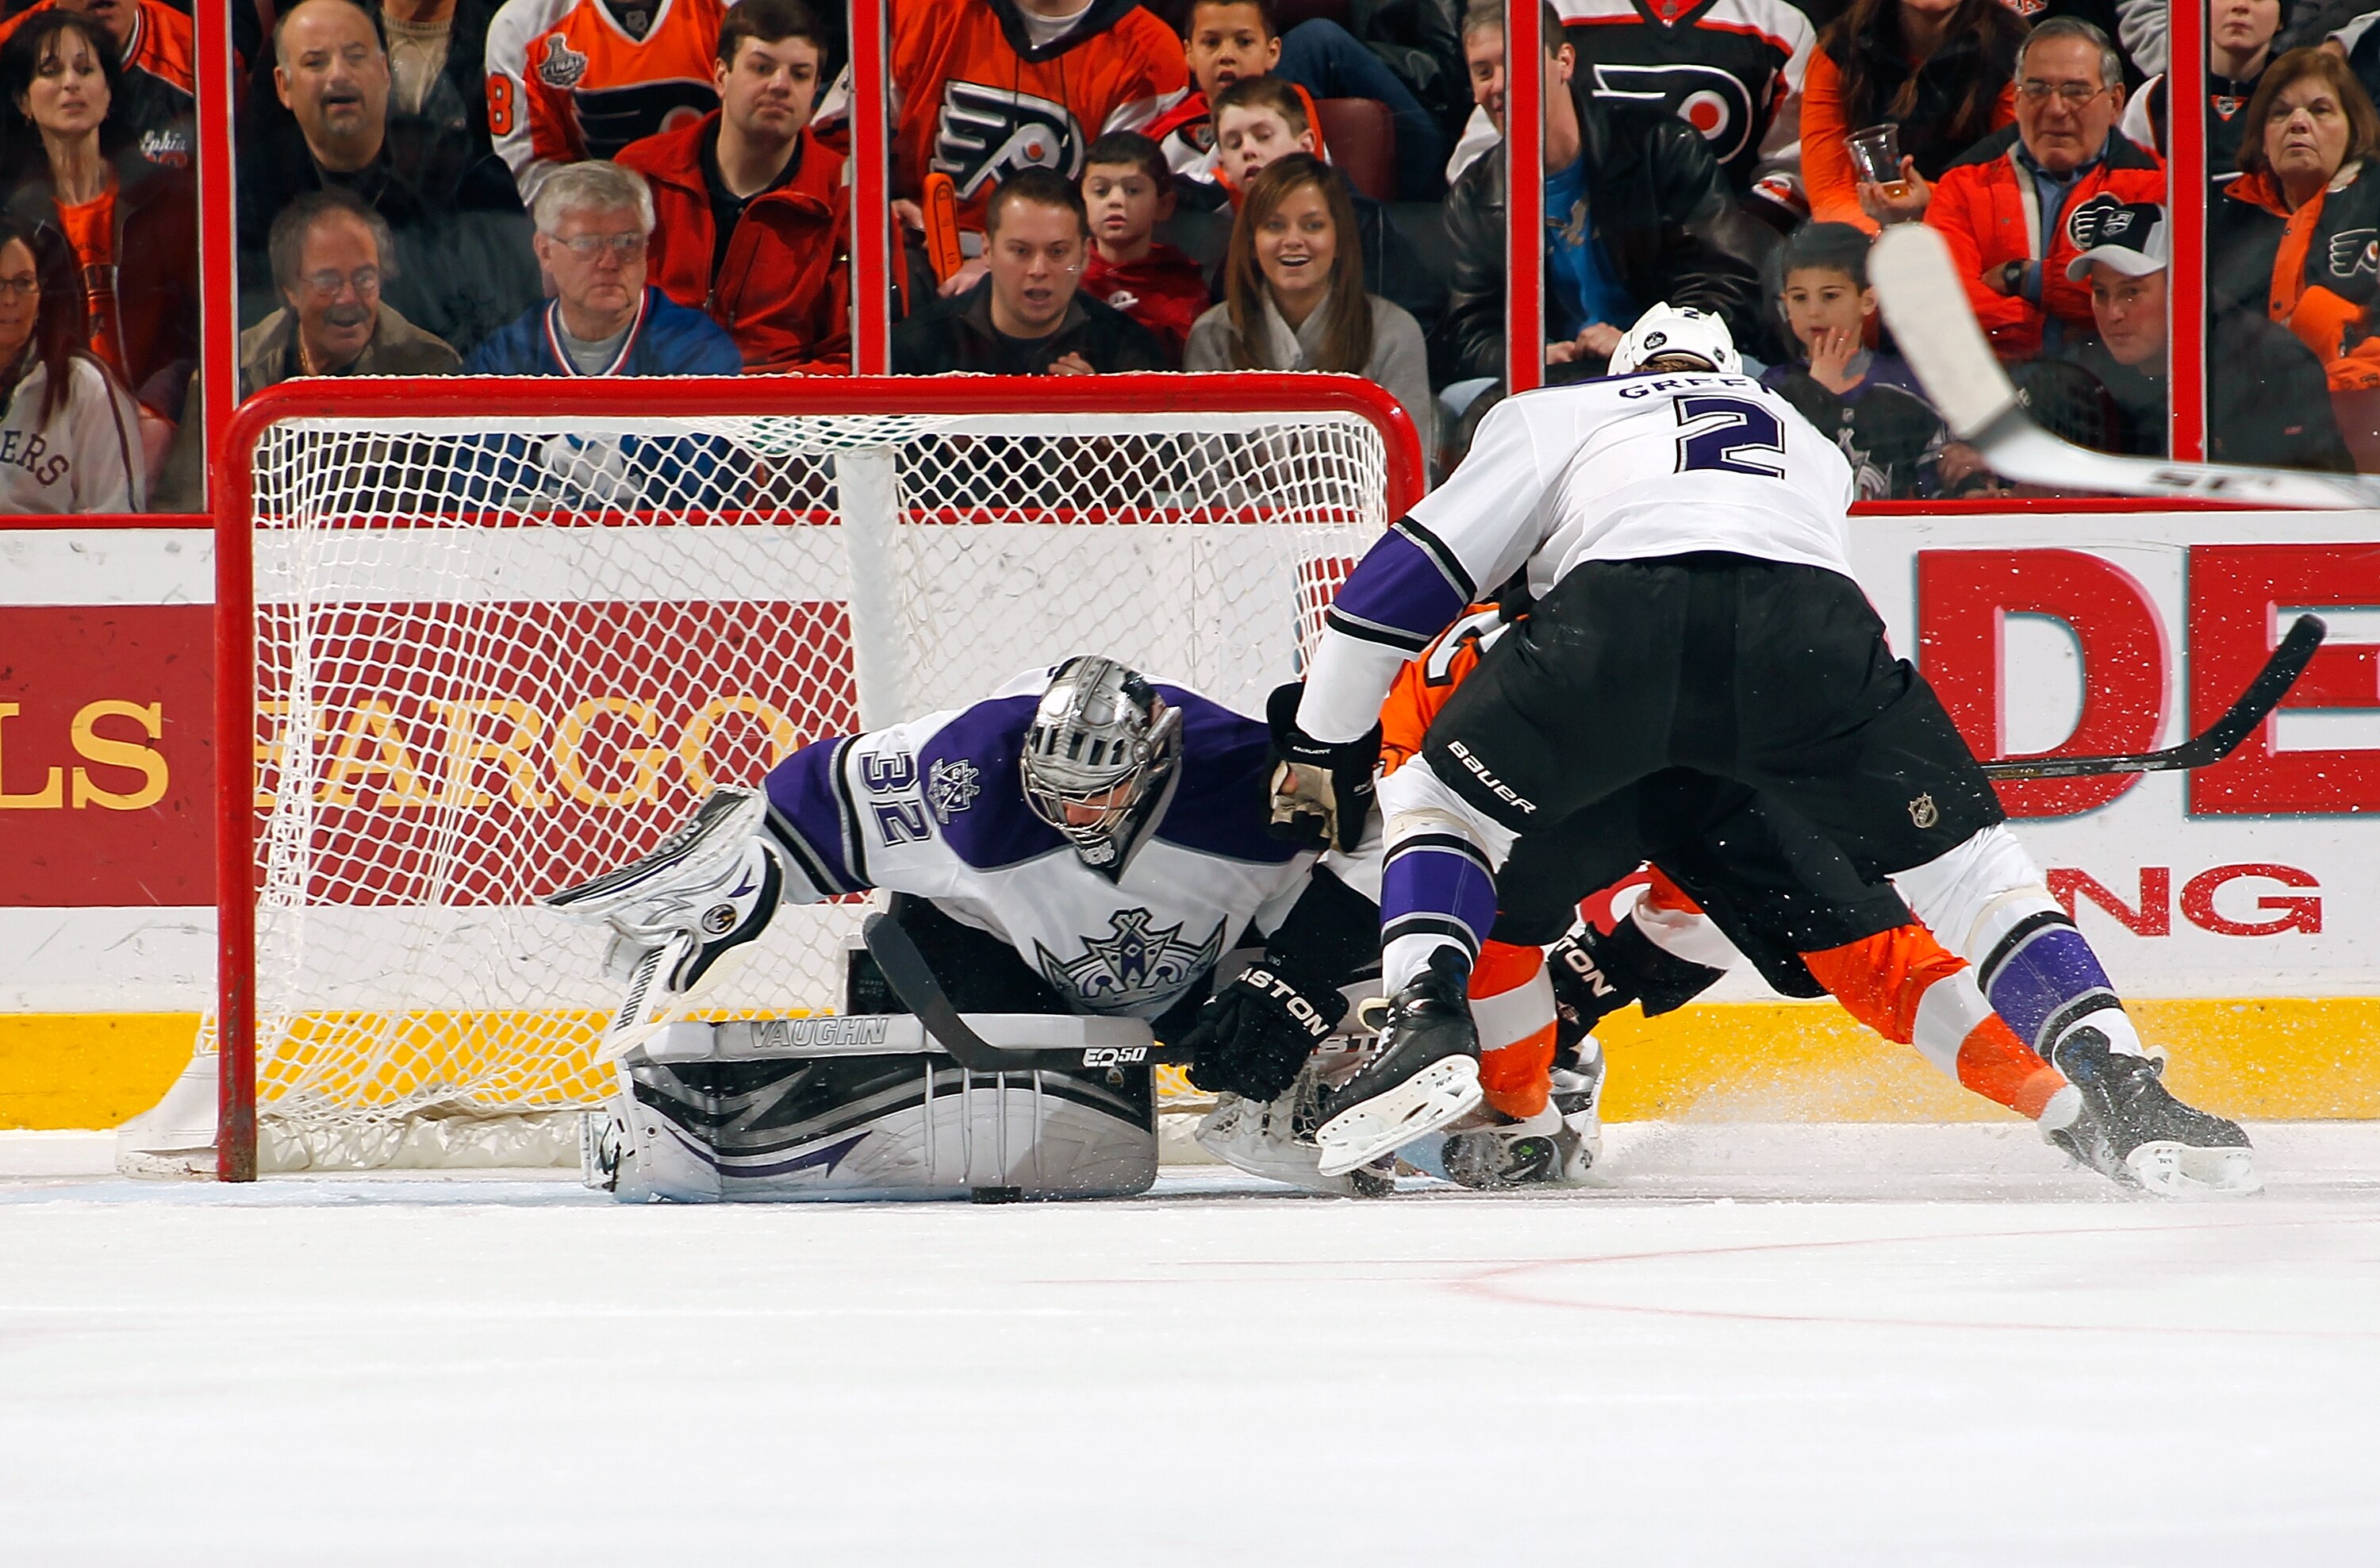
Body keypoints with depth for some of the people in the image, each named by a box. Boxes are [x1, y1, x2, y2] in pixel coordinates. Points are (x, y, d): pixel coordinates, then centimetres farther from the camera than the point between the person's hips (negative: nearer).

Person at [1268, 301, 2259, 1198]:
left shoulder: (1559, 417, 36)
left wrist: (1321, 744, 37)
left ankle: (1427, 1021, -3)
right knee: (1966, 863, 14)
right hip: (1811, 624, 1)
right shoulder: (1810, 446, 45)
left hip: (1616, 615, -1)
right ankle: (2127, 1095, -4)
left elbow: (1412, 570, 29)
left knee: (1441, 796, 22)